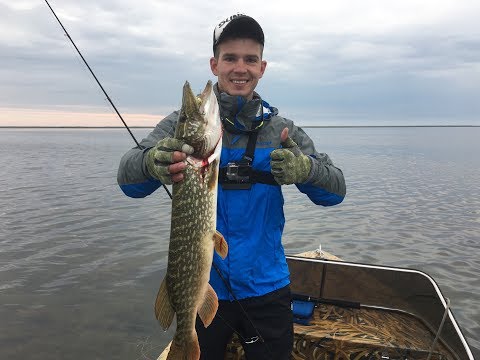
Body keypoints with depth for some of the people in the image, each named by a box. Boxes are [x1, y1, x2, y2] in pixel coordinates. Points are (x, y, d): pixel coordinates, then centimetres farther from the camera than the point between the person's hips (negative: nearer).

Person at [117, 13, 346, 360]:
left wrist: (305, 169, -30)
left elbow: (335, 190, -8)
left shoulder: (282, 129, -1)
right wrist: (153, 163, -42)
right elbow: (128, 178, -18)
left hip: (267, 288, 2)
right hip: (201, 286, -1)